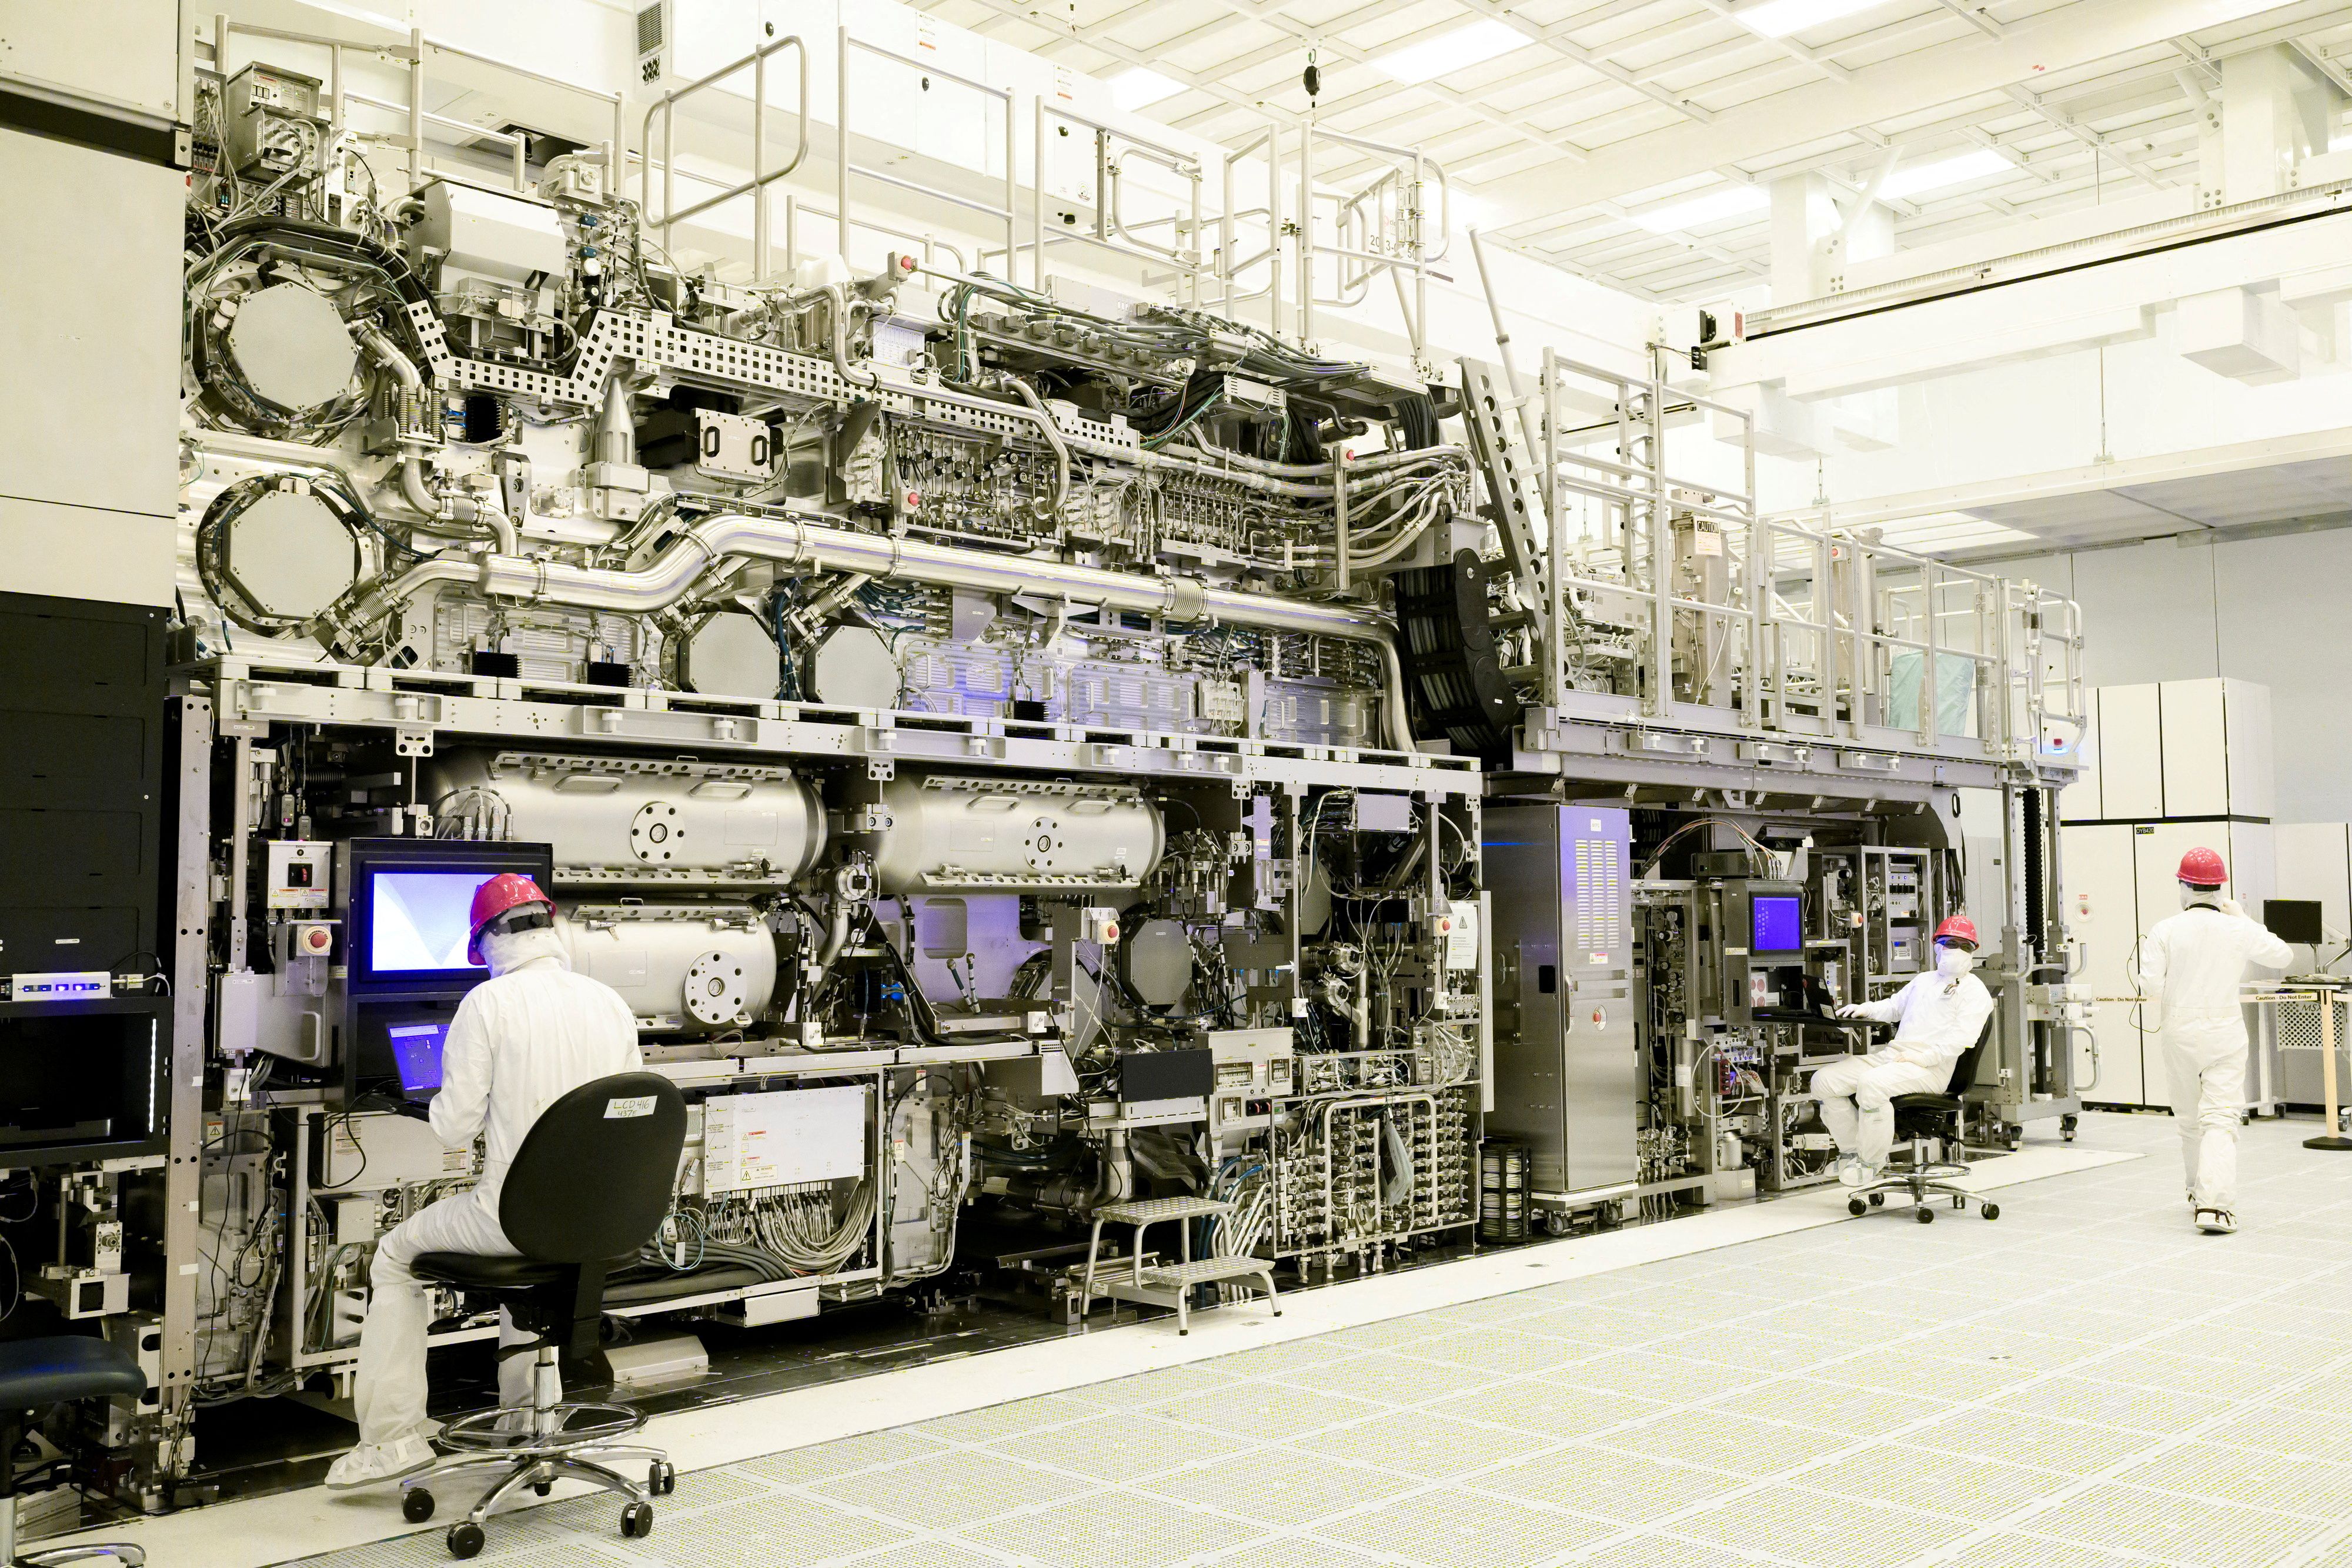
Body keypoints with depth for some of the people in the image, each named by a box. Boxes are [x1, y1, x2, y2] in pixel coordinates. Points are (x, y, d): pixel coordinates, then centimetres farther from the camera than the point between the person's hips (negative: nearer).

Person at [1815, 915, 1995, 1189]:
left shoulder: (1975, 992, 2)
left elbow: (1960, 1039, -11)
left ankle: (1870, 1163, -20)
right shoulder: (1924, 980, 26)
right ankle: (1851, 1150, 1)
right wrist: (1865, 1009, 12)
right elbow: (1894, 1006, 35)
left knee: (1871, 1084, -37)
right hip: (1891, 1054, 8)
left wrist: (1919, 1058, -20)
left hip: (1931, 1069, -7)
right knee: (1824, 1081, -10)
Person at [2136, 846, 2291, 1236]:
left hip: (2179, 1032, 1)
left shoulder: (2164, 931, -6)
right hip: (2226, 1032, -1)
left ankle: (2199, 1194, 32)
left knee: (2190, 1120, 17)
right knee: (2221, 1120, -5)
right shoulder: (2239, 930, -3)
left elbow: (2150, 988, -12)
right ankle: (2214, 1204, -20)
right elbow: (2283, 956, 15)